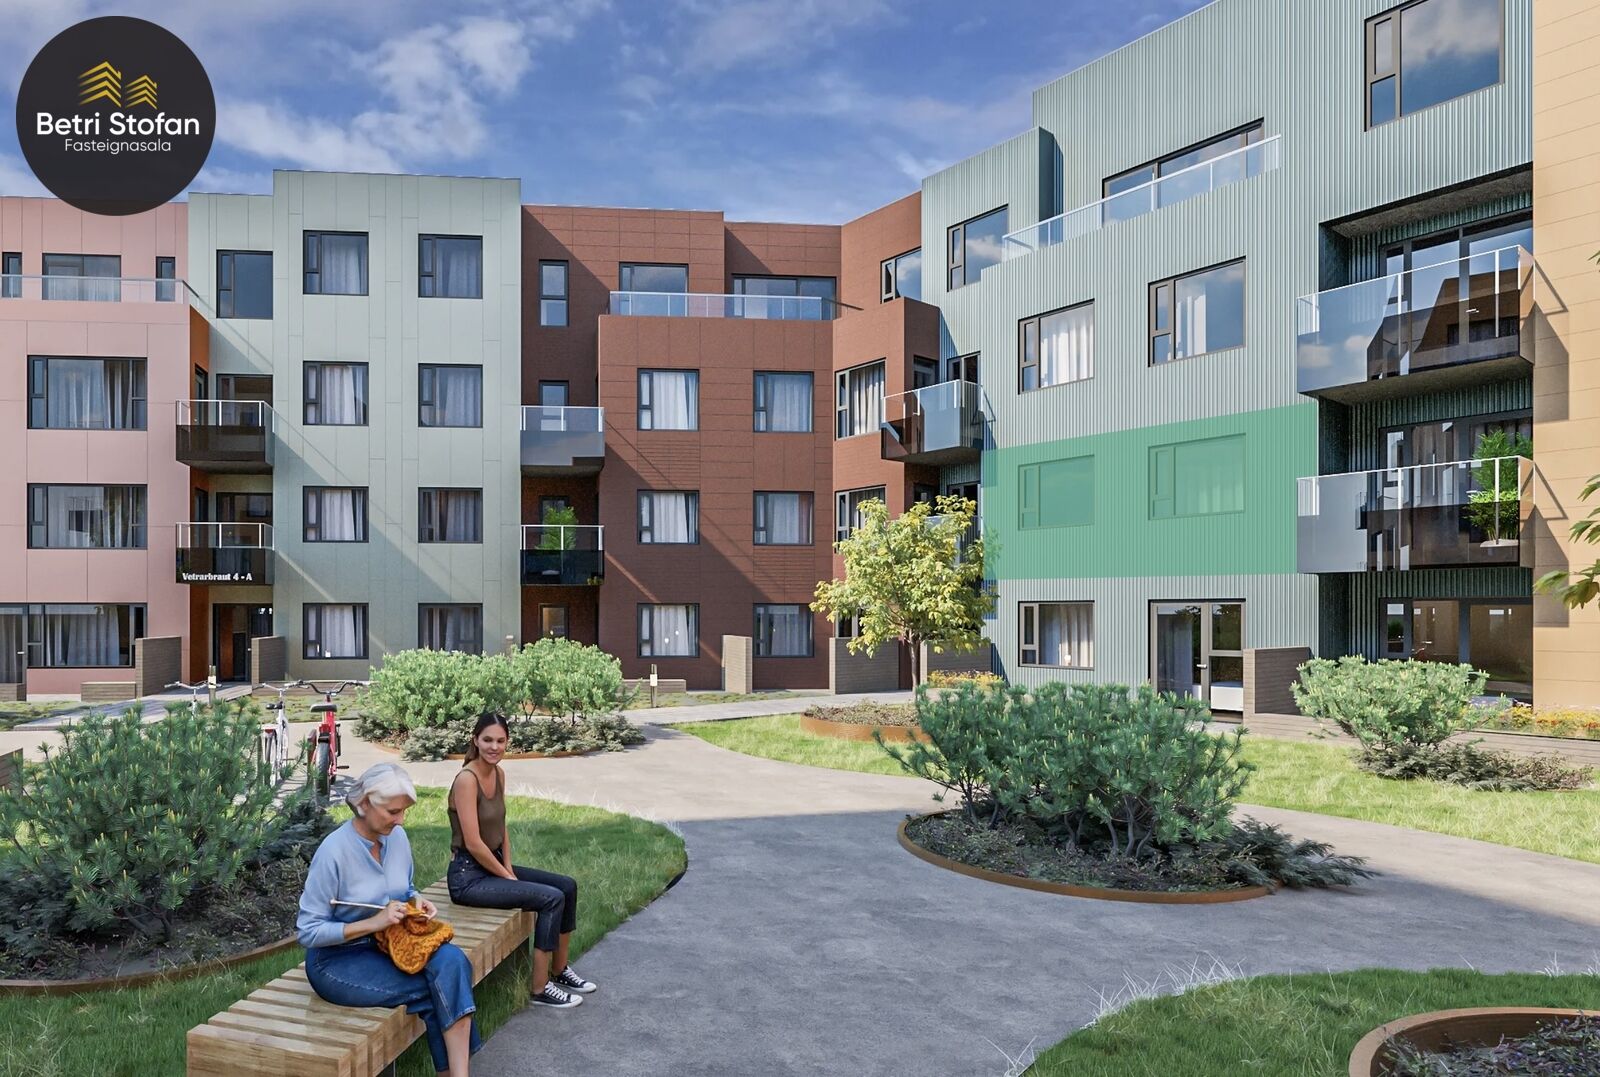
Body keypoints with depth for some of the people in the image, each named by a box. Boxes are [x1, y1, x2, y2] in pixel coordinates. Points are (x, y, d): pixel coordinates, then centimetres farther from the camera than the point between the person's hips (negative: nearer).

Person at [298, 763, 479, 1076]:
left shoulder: (397, 837, -2)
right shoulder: (334, 851, -20)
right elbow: (308, 932, -17)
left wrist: (418, 901, -6)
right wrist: (374, 922, -23)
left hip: (387, 945, 6)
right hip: (337, 960, -6)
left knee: (452, 960, -24)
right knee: (444, 985, -23)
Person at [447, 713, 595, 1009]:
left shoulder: (498, 774, 5)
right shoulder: (467, 779, -21)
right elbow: (473, 843, -22)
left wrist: (509, 869, 1)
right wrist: (509, 878, -14)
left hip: (493, 864, 9)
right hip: (468, 876, -9)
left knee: (567, 886, 5)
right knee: (552, 898, -18)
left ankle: (561, 971, 19)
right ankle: (539, 989, -5)